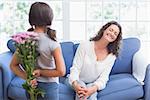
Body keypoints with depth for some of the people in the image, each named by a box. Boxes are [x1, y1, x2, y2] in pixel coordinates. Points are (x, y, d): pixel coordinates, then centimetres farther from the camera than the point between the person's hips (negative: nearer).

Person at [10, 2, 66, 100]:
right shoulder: (52, 43, -20)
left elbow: (13, 65, -3)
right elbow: (61, 71, -21)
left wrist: (27, 77, -12)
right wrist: (40, 72, -13)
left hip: (31, 86, 4)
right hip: (48, 86, -4)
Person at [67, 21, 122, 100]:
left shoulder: (111, 55, -6)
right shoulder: (85, 45, -14)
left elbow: (103, 77, -12)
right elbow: (75, 68, -16)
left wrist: (94, 88, -34)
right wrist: (75, 84, -36)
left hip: (94, 83, 2)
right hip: (78, 81, -1)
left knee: (91, 93, -31)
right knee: (81, 91, -34)